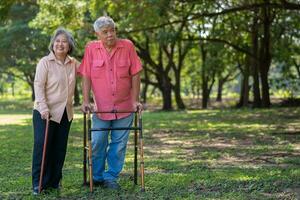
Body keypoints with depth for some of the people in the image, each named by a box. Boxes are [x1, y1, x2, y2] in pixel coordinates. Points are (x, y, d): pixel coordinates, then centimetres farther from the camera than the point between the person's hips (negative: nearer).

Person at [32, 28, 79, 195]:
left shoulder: (74, 64, 6)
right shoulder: (45, 62, -7)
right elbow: (38, 86, -11)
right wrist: (43, 107, -19)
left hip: (65, 113, 5)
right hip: (45, 113, -5)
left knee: (60, 148, 8)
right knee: (42, 145, -4)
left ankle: (54, 181, 19)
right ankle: (39, 183, 4)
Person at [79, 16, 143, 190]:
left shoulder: (127, 46, -5)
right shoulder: (91, 48, -4)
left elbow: (135, 75, -4)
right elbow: (86, 77, -4)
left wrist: (135, 100, -7)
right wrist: (86, 101, -10)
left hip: (124, 107, 0)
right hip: (101, 108, 0)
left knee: (119, 145, 6)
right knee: (97, 144, 6)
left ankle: (111, 178, 18)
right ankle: (97, 177, 24)